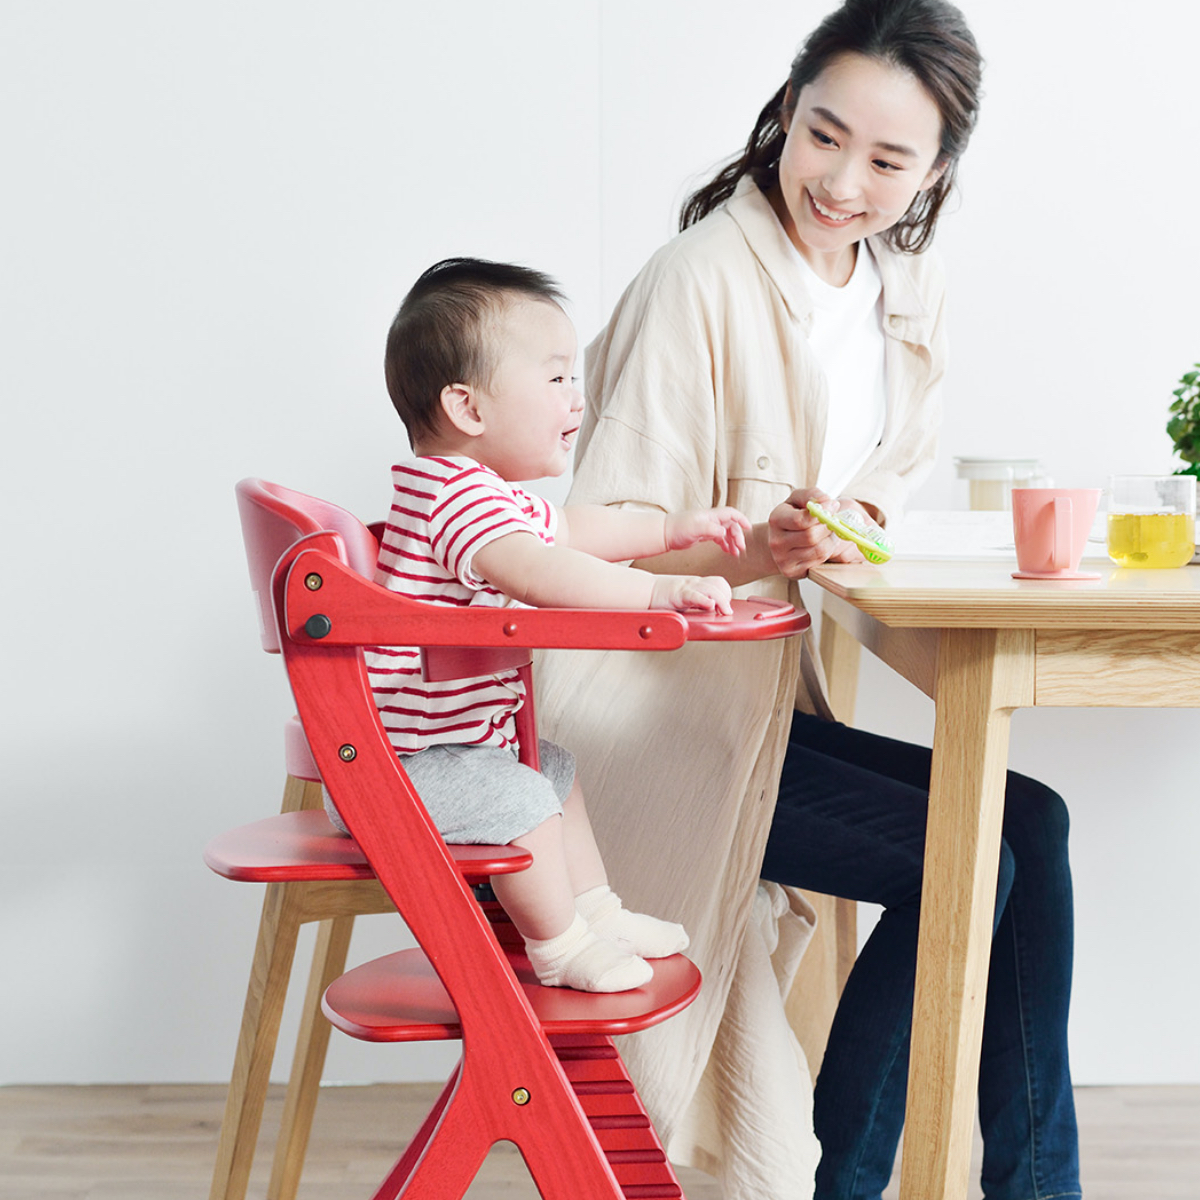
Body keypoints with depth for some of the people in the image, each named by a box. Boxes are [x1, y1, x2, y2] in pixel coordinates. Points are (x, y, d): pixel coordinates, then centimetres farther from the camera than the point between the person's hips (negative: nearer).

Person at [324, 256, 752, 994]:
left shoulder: (485, 492, 10)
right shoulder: (456, 496, -27)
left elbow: (566, 528, 27)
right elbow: (538, 572, -43)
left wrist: (670, 530, 27)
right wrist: (659, 590, -44)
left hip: (456, 740, 12)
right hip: (401, 764, -12)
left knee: (556, 770, 24)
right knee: (523, 799, -24)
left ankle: (598, 909, 33)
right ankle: (560, 948, -6)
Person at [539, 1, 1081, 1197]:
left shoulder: (909, 297, 6)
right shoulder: (700, 280, -17)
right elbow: (609, 533, -16)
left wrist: (854, 512, -4)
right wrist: (751, 551, -34)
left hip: (765, 693, 7)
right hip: (658, 720, -7)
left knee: (1031, 826, -8)